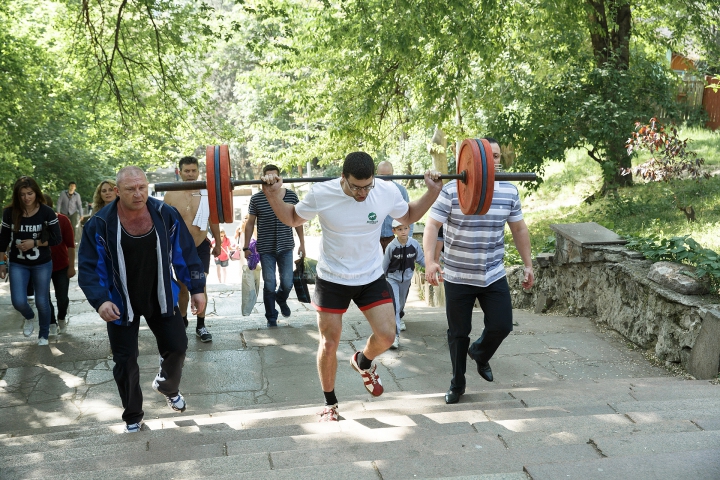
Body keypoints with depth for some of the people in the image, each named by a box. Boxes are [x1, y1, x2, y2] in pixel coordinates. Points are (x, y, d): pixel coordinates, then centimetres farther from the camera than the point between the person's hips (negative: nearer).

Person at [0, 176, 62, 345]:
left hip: (42, 265, -1)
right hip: (18, 264, 1)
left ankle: (44, 336, 29)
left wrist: (34, 243, -20)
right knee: (19, 302, -9)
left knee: (42, 302, 7)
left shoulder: (46, 212, -12)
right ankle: (29, 318, 28)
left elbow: (57, 238, -10)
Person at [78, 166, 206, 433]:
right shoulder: (100, 225, -18)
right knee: (125, 361, 5)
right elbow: (90, 267, -15)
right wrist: (100, 300, -29)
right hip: (121, 304, -2)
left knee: (177, 347, 8)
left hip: (160, 298, 2)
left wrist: (196, 288, -1)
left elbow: (185, 253, -2)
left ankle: (167, 386, 42)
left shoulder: (166, 215, -12)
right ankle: (132, 416, 28)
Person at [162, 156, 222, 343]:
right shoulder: (171, 196, -6)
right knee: (183, 286, 12)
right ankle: (183, 321, 31)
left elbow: (213, 220, 5)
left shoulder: (206, 194, -5)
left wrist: (218, 243, 10)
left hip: (201, 246, -1)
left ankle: (201, 326, 3)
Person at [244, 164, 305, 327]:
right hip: (266, 249, -1)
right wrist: (246, 247, 1)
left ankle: (281, 299, 38)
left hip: (286, 247, 1)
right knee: (269, 285, 3)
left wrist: (302, 243, 6)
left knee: (287, 283, 3)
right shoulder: (256, 199, -6)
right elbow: (250, 223, 1)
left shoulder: (291, 196, -2)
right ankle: (271, 318, 19)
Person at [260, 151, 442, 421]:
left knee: (386, 336, -6)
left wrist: (432, 193, -7)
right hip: (332, 280, -2)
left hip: (372, 277, 2)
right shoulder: (321, 194, -20)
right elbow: (292, 219, -2)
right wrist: (274, 197, -18)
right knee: (329, 343, 4)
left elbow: (408, 217, 6)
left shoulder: (387, 192, -15)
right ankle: (330, 403, 27)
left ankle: (363, 362, 30)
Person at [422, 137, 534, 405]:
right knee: (458, 333, 8)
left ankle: (480, 354, 33)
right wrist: (430, 260, -26)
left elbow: (519, 229, 11)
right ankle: (457, 384, 27)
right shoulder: (452, 190, -12)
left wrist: (528, 265, 11)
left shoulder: (509, 192, 0)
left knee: (502, 326, -1)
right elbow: (432, 226, -13)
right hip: (458, 277, -3)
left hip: (494, 276, 3)